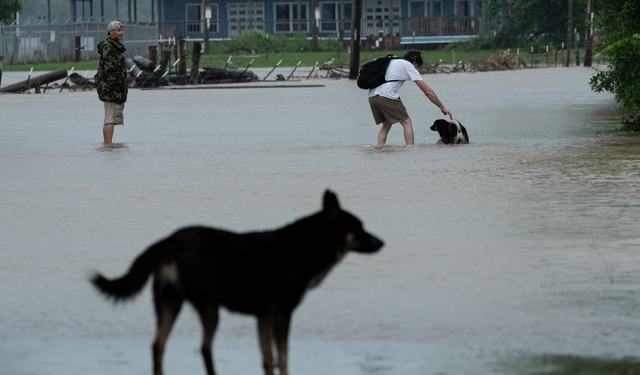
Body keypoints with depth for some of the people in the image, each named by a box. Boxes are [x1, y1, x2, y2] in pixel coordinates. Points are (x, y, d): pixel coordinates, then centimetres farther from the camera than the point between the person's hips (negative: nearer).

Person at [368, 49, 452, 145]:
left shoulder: (391, 61, 29)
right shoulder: (409, 66, 9)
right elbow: (427, 91, 8)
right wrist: (442, 108, 13)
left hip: (372, 95, 6)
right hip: (386, 95, -6)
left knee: (386, 125, 21)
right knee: (406, 122, 5)